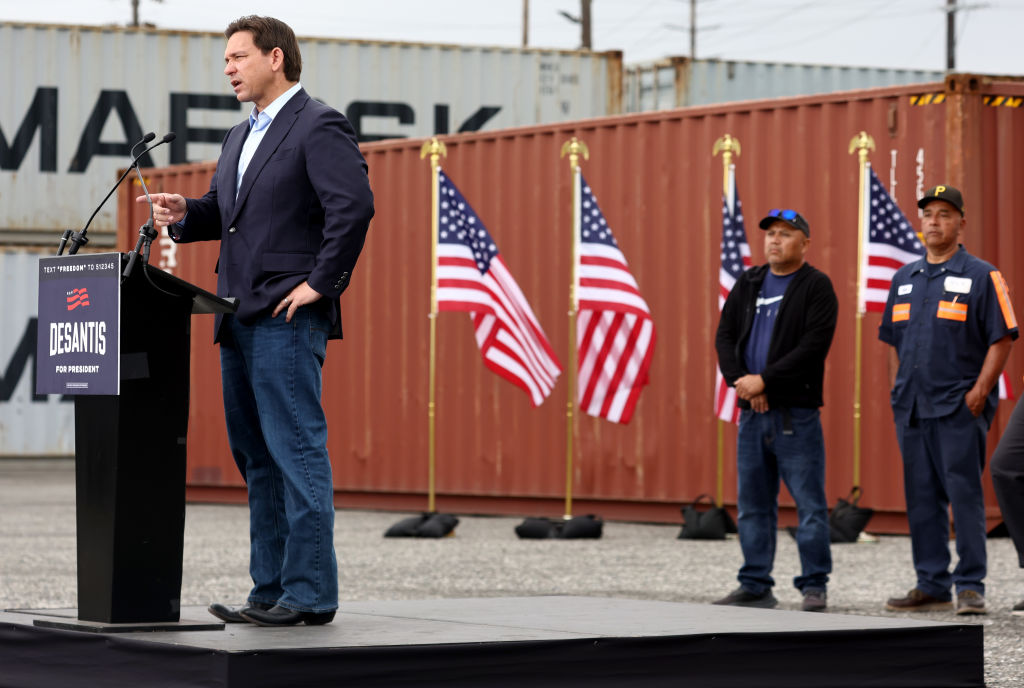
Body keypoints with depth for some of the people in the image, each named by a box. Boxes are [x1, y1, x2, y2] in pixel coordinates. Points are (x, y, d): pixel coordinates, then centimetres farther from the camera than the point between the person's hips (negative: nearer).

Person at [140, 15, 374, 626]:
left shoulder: (319, 127, -8)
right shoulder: (241, 137, 21)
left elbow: (355, 205, -18)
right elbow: (223, 210, 27)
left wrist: (321, 282, -17)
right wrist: (184, 214, 5)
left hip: (288, 319, -10)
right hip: (240, 321, 10)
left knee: (297, 451, -9)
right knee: (256, 457, 11)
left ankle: (310, 593, -7)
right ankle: (271, 591, 16)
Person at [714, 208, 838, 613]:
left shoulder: (816, 287, -4)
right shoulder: (748, 284, 14)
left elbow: (813, 347, -14)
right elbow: (725, 336, 10)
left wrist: (764, 380, -17)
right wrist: (740, 381, -7)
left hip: (796, 413, -6)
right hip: (752, 412, 6)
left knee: (809, 503, -4)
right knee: (752, 504, 10)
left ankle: (814, 587, 2)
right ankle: (755, 587, 17)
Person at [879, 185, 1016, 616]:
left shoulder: (981, 277, -2)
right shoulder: (904, 279, 16)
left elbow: (1001, 338, -6)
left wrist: (980, 391, -14)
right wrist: (896, 391, 11)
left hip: (960, 407, -6)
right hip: (911, 409, 6)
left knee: (965, 495, -7)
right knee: (921, 499, 8)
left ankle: (970, 587, -3)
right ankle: (932, 586, 14)